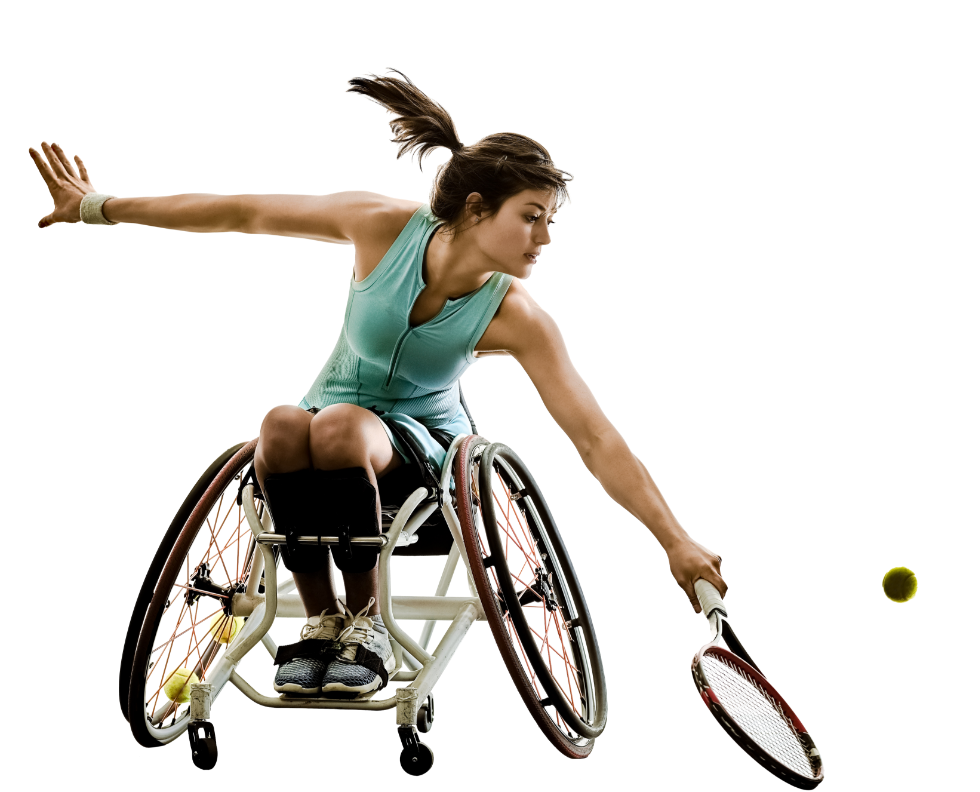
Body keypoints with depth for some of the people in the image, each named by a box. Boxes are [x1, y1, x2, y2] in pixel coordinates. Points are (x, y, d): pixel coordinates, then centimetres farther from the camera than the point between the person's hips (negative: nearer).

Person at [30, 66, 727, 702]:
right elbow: (244, 212, -9)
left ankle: (368, 624, -21)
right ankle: (321, 618, -19)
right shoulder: (384, 224, -18)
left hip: (422, 444, -1)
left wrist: (679, 544, -25)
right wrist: (102, 208, -4)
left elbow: (599, 443, -20)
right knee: (282, 425, -37)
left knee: (342, 423, -37)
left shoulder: (517, 318, -20)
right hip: (332, 422, 1)